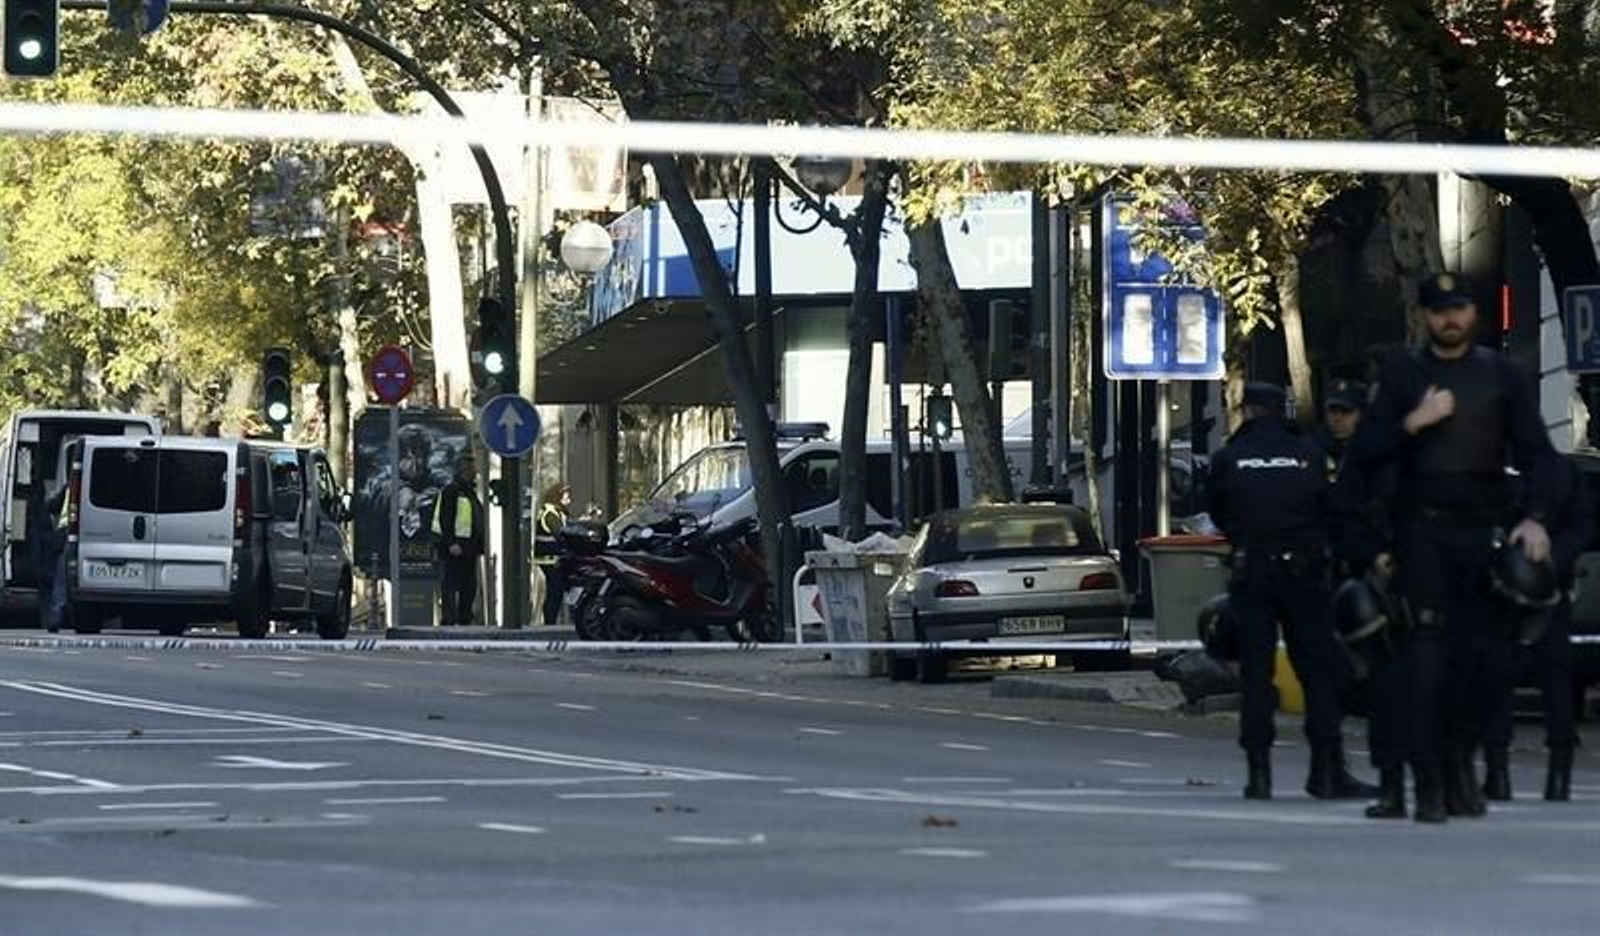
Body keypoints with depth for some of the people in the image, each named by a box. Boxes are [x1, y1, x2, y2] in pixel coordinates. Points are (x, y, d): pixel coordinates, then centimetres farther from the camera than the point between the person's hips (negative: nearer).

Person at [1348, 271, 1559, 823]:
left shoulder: (1502, 375, 10)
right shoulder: (1402, 375, 9)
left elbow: (1535, 451, 6)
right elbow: (1365, 454, 5)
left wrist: (1535, 518, -8)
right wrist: (1413, 423, -10)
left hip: (1486, 529, 1)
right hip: (1421, 531, -1)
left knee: (1489, 655, -4)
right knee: (1426, 656, -8)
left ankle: (1460, 760, 19)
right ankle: (1429, 785, -5)